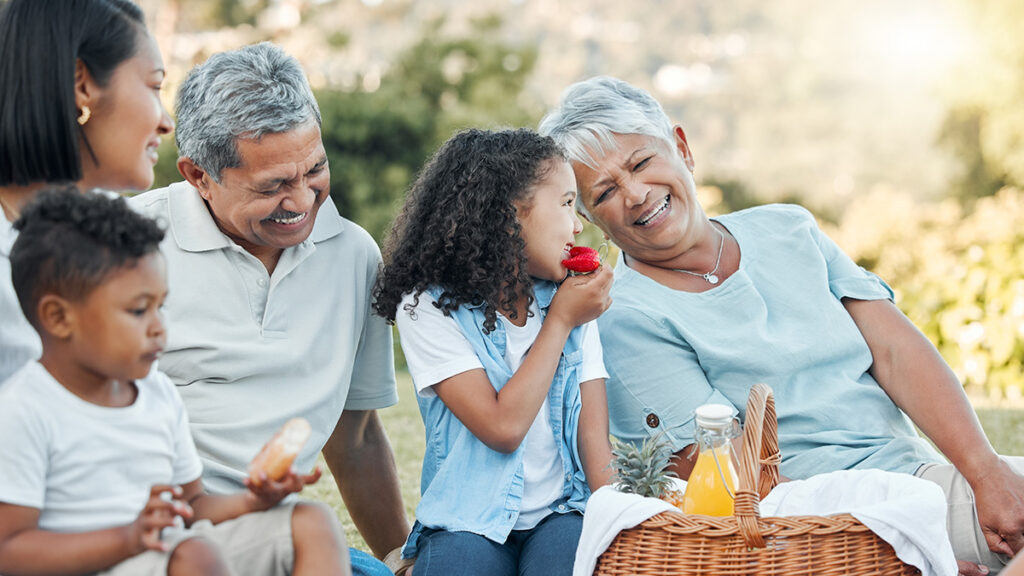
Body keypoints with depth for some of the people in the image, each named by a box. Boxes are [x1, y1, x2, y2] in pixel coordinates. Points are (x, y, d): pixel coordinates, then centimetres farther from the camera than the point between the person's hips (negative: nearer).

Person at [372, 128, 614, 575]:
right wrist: (560, 322, -7)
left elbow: (594, 436, 4)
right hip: (468, 523, -3)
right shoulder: (427, 308, -6)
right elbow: (502, 428, -15)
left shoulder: (571, 302, 10)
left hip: (562, 510, 3)